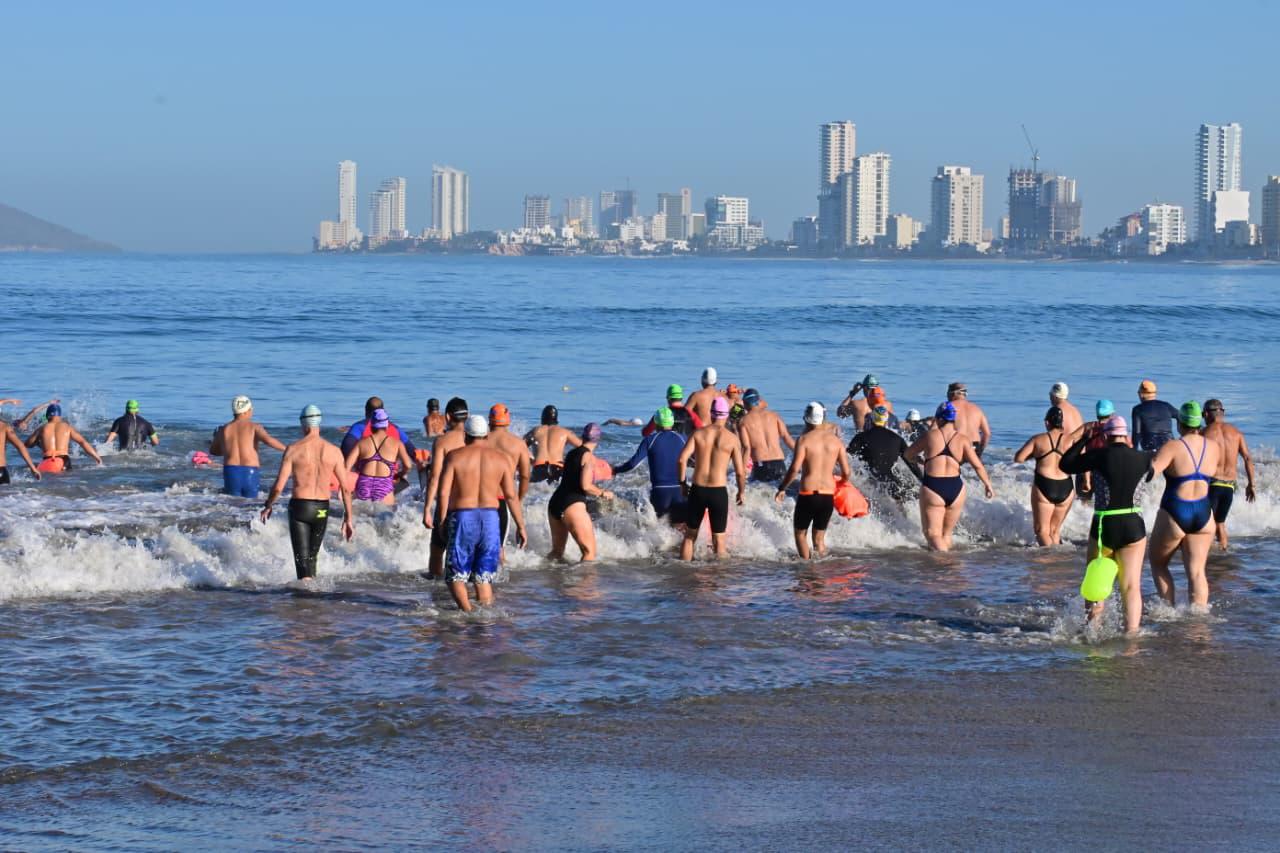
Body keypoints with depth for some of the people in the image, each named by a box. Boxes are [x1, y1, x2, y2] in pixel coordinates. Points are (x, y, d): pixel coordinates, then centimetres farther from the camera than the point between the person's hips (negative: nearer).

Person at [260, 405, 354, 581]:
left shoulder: (293, 449, -7)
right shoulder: (333, 451, -1)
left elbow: (278, 486, -8)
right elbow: (345, 488, 0)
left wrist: (267, 506, 10)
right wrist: (349, 518, 9)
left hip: (299, 507, -3)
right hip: (322, 509, 3)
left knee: (302, 558, -3)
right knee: (312, 556, 22)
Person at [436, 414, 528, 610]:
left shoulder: (455, 456, -1)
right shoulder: (501, 458, 5)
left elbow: (444, 492, -7)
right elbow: (511, 496, 3)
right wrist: (521, 526, 10)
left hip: (462, 517, -2)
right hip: (490, 517, 2)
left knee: (457, 576, 2)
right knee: (484, 578, 10)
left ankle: (467, 612, -20)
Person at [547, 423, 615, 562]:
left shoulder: (571, 453, 16)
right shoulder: (589, 456, -7)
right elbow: (585, 486, -16)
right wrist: (603, 493, 0)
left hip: (554, 503, 8)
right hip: (572, 504, -8)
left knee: (557, 551, 22)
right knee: (589, 552, -6)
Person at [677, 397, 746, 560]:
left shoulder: (699, 433, 0)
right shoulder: (732, 439, -4)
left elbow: (681, 459, -8)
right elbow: (740, 472, -5)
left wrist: (682, 483, 6)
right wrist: (741, 492, 13)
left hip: (697, 490, 2)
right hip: (719, 491, -2)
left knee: (690, 535, 16)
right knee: (719, 539, 7)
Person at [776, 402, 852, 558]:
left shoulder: (804, 439, -8)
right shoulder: (835, 440, 5)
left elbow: (794, 469, -17)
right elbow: (847, 473, 5)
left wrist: (782, 488, -5)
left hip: (808, 494, -4)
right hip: (828, 494, 4)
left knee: (800, 533, 13)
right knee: (819, 537, 15)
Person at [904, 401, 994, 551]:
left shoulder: (930, 436, -1)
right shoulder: (962, 439, 1)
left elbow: (908, 454, 13)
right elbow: (977, 465, -3)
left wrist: (921, 460, 33)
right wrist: (988, 485, 9)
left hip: (932, 488, -3)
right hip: (955, 488, 3)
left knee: (932, 534, -1)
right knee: (947, 533, 19)